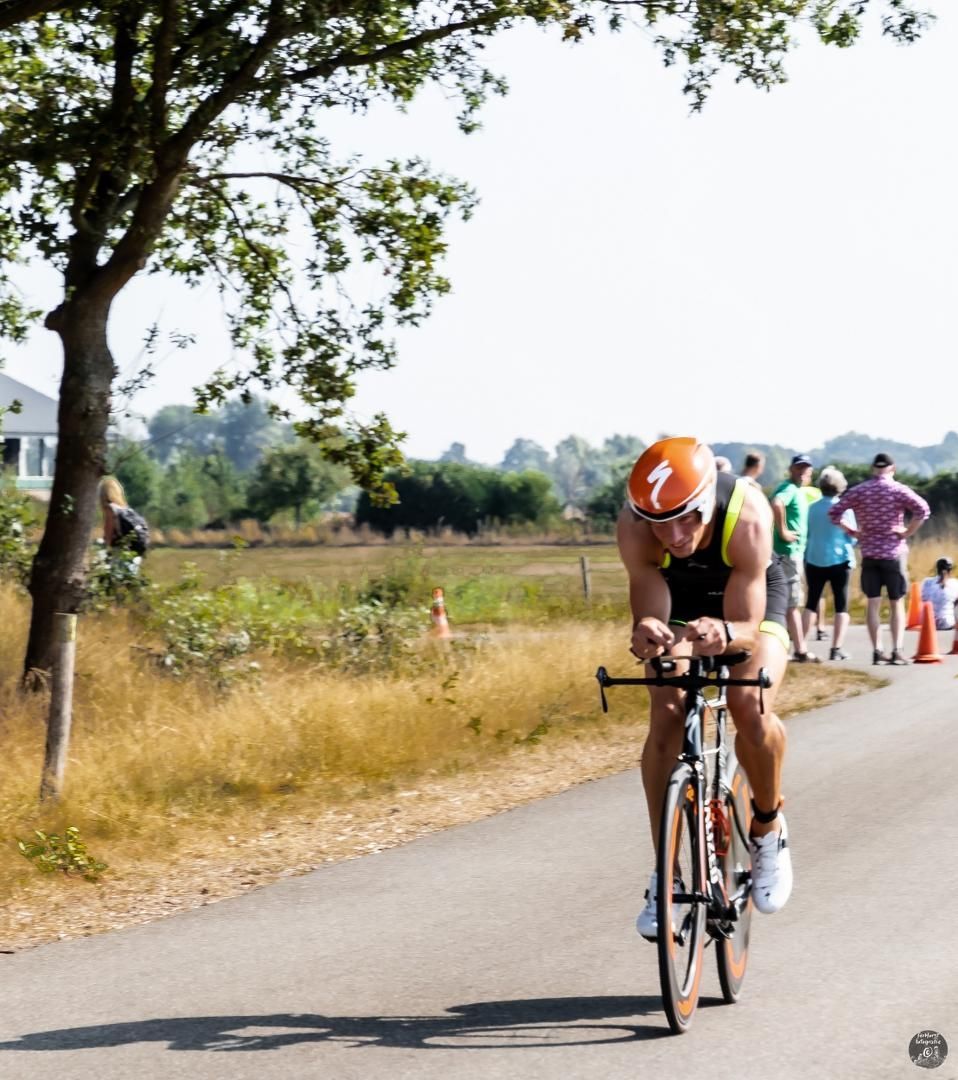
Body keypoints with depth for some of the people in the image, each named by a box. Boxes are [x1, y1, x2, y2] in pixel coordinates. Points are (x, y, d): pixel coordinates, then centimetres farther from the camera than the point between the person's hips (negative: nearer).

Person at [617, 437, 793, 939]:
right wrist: (647, 634, -56)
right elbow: (650, 617, -32)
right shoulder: (634, 525, -34)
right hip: (678, 603, 2)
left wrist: (724, 633, -59)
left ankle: (768, 827, 1)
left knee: (750, 704, -27)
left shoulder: (746, 516, -39)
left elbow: (747, 629, -36)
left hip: (749, 601, -2)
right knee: (666, 715, -20)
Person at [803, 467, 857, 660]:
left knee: (812, 603, 12)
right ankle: (836, 648, -5)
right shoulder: (845, 508, -7)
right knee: (841, 605, 3)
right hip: (840, 560, -3)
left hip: (814, 560, 3)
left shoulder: (812, 508, 0)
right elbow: (852, 536, 0)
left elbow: (806, 535, 6)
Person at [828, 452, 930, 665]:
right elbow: (922, 510, -18)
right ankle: (897, 651, -4)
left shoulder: (858, 491, 3)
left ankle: (877, 651, 2)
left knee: (873, 604, 5)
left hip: (869, 553, 2)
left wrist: (852, 531, 6)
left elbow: (834, 512, 2)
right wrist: (908, 532, -9)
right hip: (894, 552, -2)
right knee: (897, 604, 4)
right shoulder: (899, 490, -5)